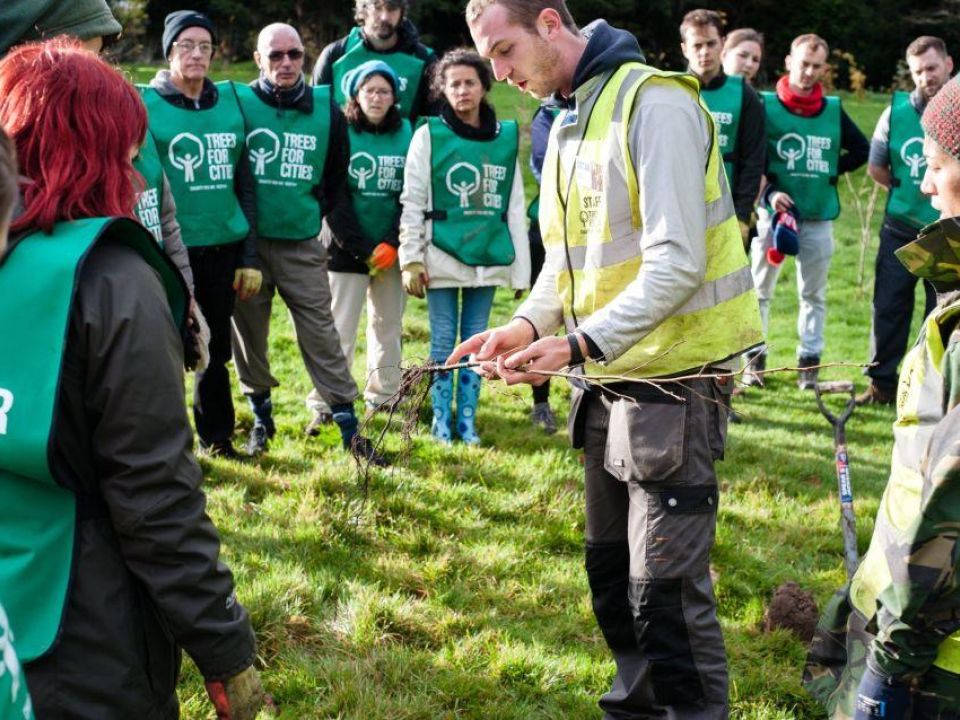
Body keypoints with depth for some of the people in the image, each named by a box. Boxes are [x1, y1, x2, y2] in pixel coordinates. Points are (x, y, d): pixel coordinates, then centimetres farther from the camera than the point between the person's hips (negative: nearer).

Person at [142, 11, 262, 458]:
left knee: (216, 348, 12)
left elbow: (244, 184, 12)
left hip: (223, 247, 4)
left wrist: (250, 256, 9)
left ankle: (216, 437, 27)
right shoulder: (146, 104, -2)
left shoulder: (230, 102, 9)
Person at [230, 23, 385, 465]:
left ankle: (348, 425, 6)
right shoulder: (239, 103, -5)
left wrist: (322, 214, 11)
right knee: (249, 334, 9)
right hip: (247, 242, -1)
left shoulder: (326, 110, 2)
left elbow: (336, 177, 14)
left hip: (303, 245, 1)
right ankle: (261, 417, 26)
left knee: (321, 335, 1)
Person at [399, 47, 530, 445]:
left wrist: (521, 267, 4)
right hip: (441, 257, -2)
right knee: (443, 343, 4)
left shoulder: (506, 136, 6)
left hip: (488, 258, 2)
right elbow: (413, 202, -2)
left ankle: (467, 420, 18)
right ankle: (441, 420, 15)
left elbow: (515, 205, 7)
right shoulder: (429, 135, -1)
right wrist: (411, 259, -8)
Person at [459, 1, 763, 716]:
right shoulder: (566, 123, 11)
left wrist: (580, 344, -30)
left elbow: (677, 261, -24)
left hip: (673, 378, -9)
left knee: (666, 589, -6)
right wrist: (529, 324, 0)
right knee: (611, 571, 17)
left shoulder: (655, 103, -17)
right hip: (608, 381, 9)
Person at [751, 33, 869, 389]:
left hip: (819, 216, 3)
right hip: (775, 211, -3)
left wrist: (832, 171, 3)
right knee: (760, 289, 3)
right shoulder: (765, 105, -2)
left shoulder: (833, 110, 7)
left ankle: (809, 362, 15)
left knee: (813, 293, 7)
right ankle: (755, 358, 12)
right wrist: (770, 192, -21)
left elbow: (861, 149, 15)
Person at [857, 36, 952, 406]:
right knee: (888, 308, 7)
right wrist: (909, 191, 6)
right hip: (900, 230, 2)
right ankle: (882, 383, 18)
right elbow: (876, 167, 10)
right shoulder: (897, 111, -1)